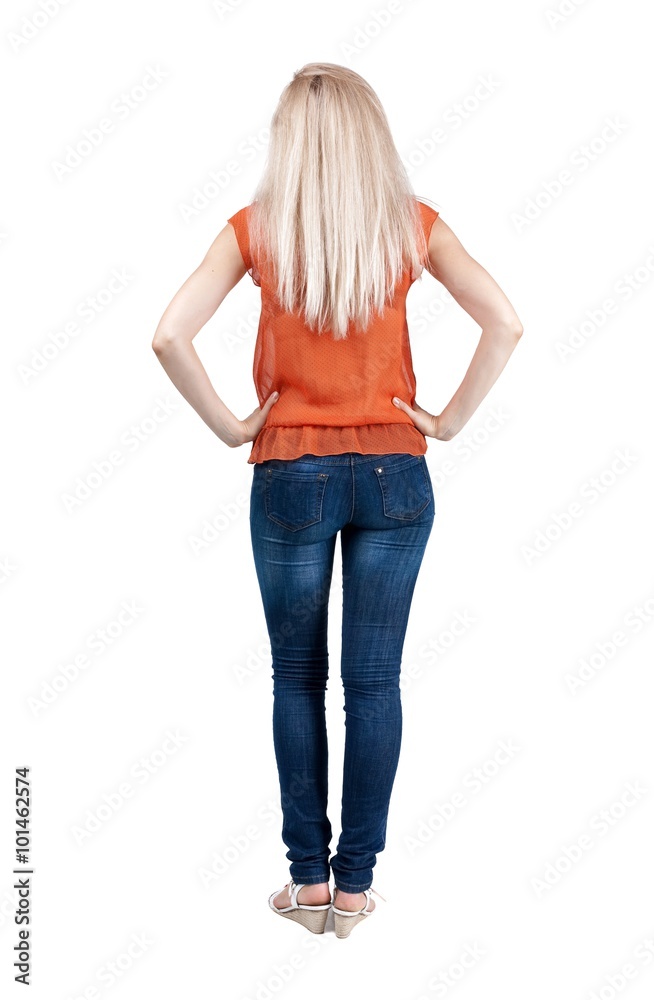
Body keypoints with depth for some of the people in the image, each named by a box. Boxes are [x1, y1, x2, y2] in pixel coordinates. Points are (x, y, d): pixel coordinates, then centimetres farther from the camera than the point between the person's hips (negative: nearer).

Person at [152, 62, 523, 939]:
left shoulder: (256, 229, -4)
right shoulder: (413, 226, -2)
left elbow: (170, 334, -14)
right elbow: (505, 324, -8)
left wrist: (229, 426, -4)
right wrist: (450, 421, -2)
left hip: (290, 476, -1)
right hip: (393, 473, 1)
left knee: (298, 679, 12)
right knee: (374, 682, 7)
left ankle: (308, 877, 19)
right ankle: (355, 883, 15)